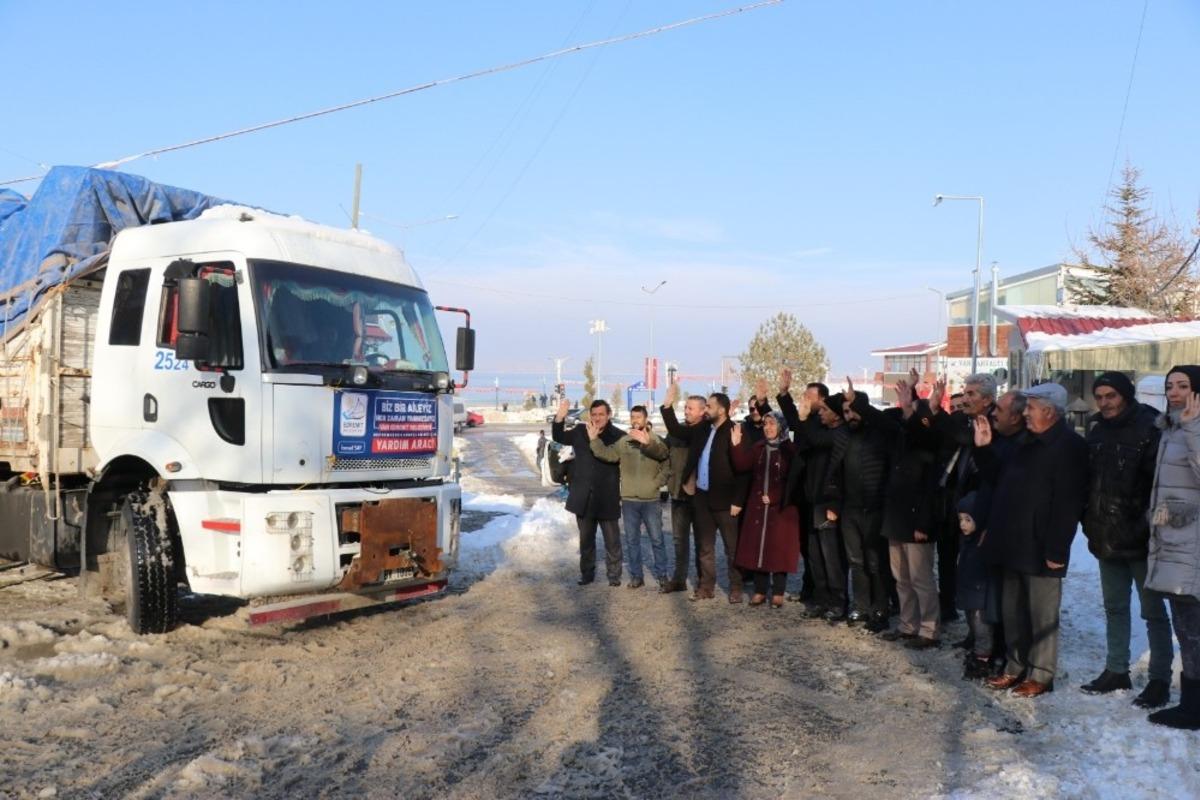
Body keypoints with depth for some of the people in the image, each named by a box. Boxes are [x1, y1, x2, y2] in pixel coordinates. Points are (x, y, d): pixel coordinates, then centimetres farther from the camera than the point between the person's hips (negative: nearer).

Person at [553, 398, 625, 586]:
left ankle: (614, 575, 16)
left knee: (612, 540, 6)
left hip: (607, 497, -4)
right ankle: (587, 572, 26)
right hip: (583, 496, 4)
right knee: (586, 538, 15)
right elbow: (558, 437, 10)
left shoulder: (618, 435, -9)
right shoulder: (580, 431, 3)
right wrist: (560, 417, -8)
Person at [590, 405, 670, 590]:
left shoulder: (655, 440, -3)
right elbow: (607, 454, -9)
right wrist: (594, 440, -21)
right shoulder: (623, 441, 5)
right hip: (629, 500, 3)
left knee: (657, 539, 4)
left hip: (651, 500, -3)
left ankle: (662, 576, 15)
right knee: (631, 540, 10)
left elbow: (663, 454, -23)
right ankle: (636, 576, 20)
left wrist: (647, 443, -39)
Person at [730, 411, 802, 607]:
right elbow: (742, 466, -1)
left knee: (779, 548, 0)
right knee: (757, 546, 5)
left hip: (781, 507, -4)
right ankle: (760, 591, 13)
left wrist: (773, 497, -12)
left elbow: (794, 480, -8)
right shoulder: (757, 447, 9)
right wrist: (737, 446, -14)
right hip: (757, 506, 4)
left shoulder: (790, 449, -5)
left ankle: (778, 593, 8)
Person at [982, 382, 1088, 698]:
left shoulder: (1069, 446, -15)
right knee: (1012, 611, 16)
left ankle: (1040, 675, 14)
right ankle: (1016, 666, 28)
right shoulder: (1028, 441, 14)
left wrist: (1057, 550, -22)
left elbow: (1068, 503, -20)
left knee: (1042, 614, 4)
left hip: (1041, 550, -9)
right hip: (1015, 545, 9)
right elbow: (1002, 483, 21)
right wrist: (984, 448, 12)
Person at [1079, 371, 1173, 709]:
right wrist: (1090, 523, 10)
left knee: (1153, 610, 4)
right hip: (1107, 538, 7)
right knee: (1114, 607, 16)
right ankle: (1116, 670, 27)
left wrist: (1152, 526, -19)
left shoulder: (1149, 428, -12)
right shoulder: (1096, 429, 8)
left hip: (1140, 539, -7)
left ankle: (1160, 680, 13)